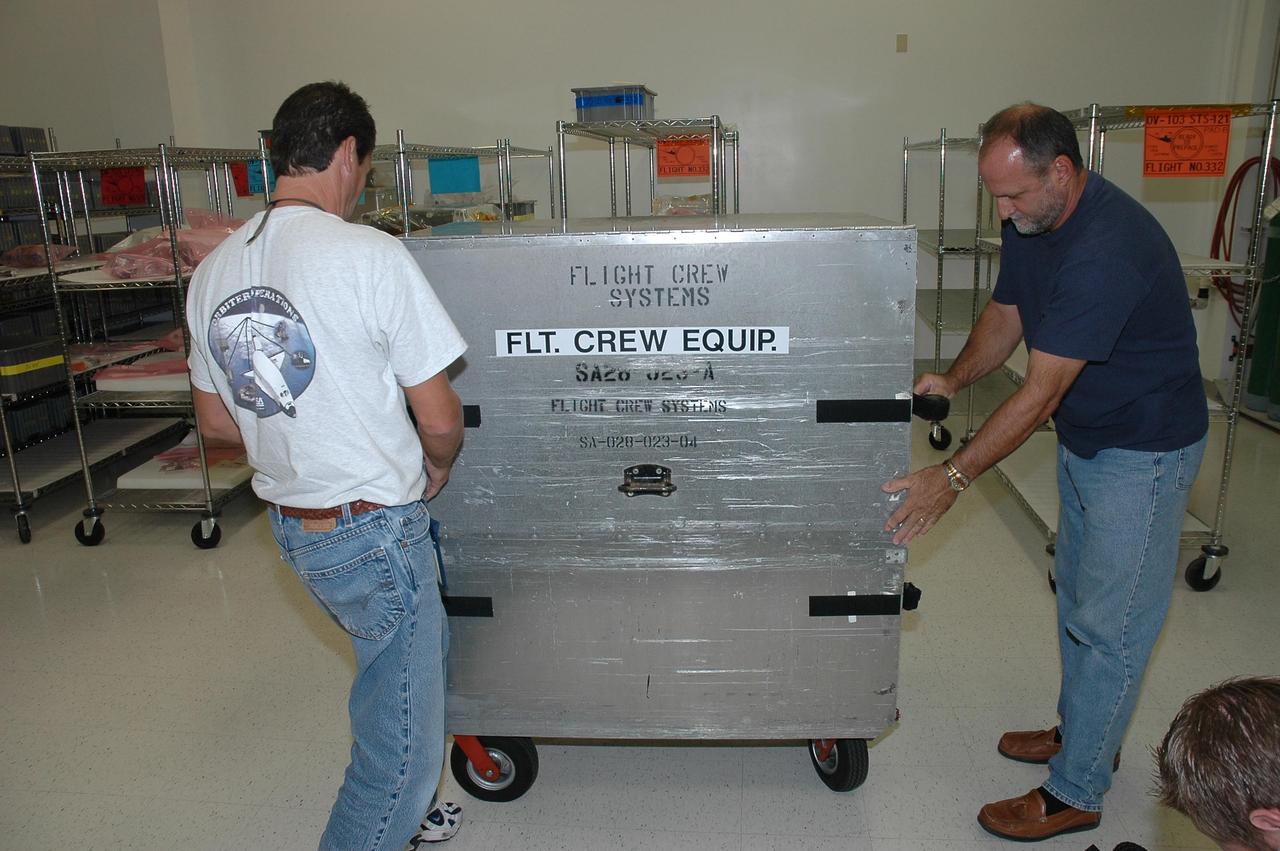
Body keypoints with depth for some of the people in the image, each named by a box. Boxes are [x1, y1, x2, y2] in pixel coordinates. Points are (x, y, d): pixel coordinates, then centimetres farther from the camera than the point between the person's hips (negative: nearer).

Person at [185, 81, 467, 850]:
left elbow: (216, 420, 13)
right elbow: (439, 418, -16)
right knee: (402, 746, 8)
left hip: (289, 523, 9)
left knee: (424, 654, 30)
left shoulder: (215, 270, 4)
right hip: (373, 532, -9)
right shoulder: (371, 255, -19)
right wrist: (438, 466, 4)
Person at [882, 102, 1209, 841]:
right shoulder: (1032, 221, -4)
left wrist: (953, 477, -30)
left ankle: (1074, 793, 16)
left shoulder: (1106, 248, -33)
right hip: (1084, 438, 9)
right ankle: (1080, 731, 41)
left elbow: (1041, 393, -33)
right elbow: (1007, 313, 7)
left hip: (1144, 450, -9)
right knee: (1076, 593, 21)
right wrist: (954, 379, -11)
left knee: (1108, 625, 1)